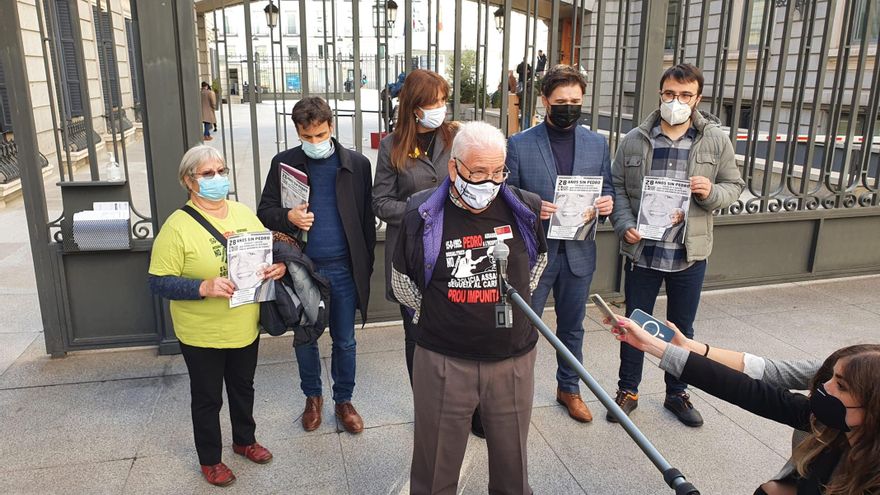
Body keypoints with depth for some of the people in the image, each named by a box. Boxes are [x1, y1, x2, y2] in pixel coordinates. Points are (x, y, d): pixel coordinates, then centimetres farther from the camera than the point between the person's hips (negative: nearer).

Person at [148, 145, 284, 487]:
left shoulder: (243, 212, -1)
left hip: (246, 327, 5)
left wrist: (279, 266, -13)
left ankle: (244, 440, 47)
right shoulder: (177, 226, -17)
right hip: (202, 335, -5)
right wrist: (204, 287, -31)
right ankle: (210, 459, 37)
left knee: (243, 388, 24)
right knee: (207, 397, 15)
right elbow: (159, 282, -17)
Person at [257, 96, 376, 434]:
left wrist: (366, 266, -1)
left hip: (344, 269, -1)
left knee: (345, 342, 12)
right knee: (305, 339, 16)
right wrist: (288, 217, -20)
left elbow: (367, 219, 1)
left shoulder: (356, 164, -2)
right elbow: (265, 211, 3)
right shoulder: (284, 163, 0)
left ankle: (344, 401, 32)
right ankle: (312, 397, 38)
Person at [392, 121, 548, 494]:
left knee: (512, 463, 20)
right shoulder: (423, 215, -9)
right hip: (443, 361, -1)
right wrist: (432, 316, 8)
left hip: (513, 358, 2)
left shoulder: (523, 209, -5)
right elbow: (402, 280, 7)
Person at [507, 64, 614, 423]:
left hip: (578, 252, 4)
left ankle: (569, 388, 38)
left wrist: (607, 202, -12)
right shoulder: (519, 145, -7)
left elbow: (607, 190, 11)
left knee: (572, 327, 19)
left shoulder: (597, 144, 4)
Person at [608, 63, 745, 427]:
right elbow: (618, 187, 3)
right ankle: (628, 391, 30)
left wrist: (712, 192, -16)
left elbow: (734, 186, 6)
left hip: (690, 253, 1)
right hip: (642, 250, 0)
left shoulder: (716, 141, -1)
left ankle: (677, 394, 34)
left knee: (682, 327, 15)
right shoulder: (634, 140, -1)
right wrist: (625, 225, -12)